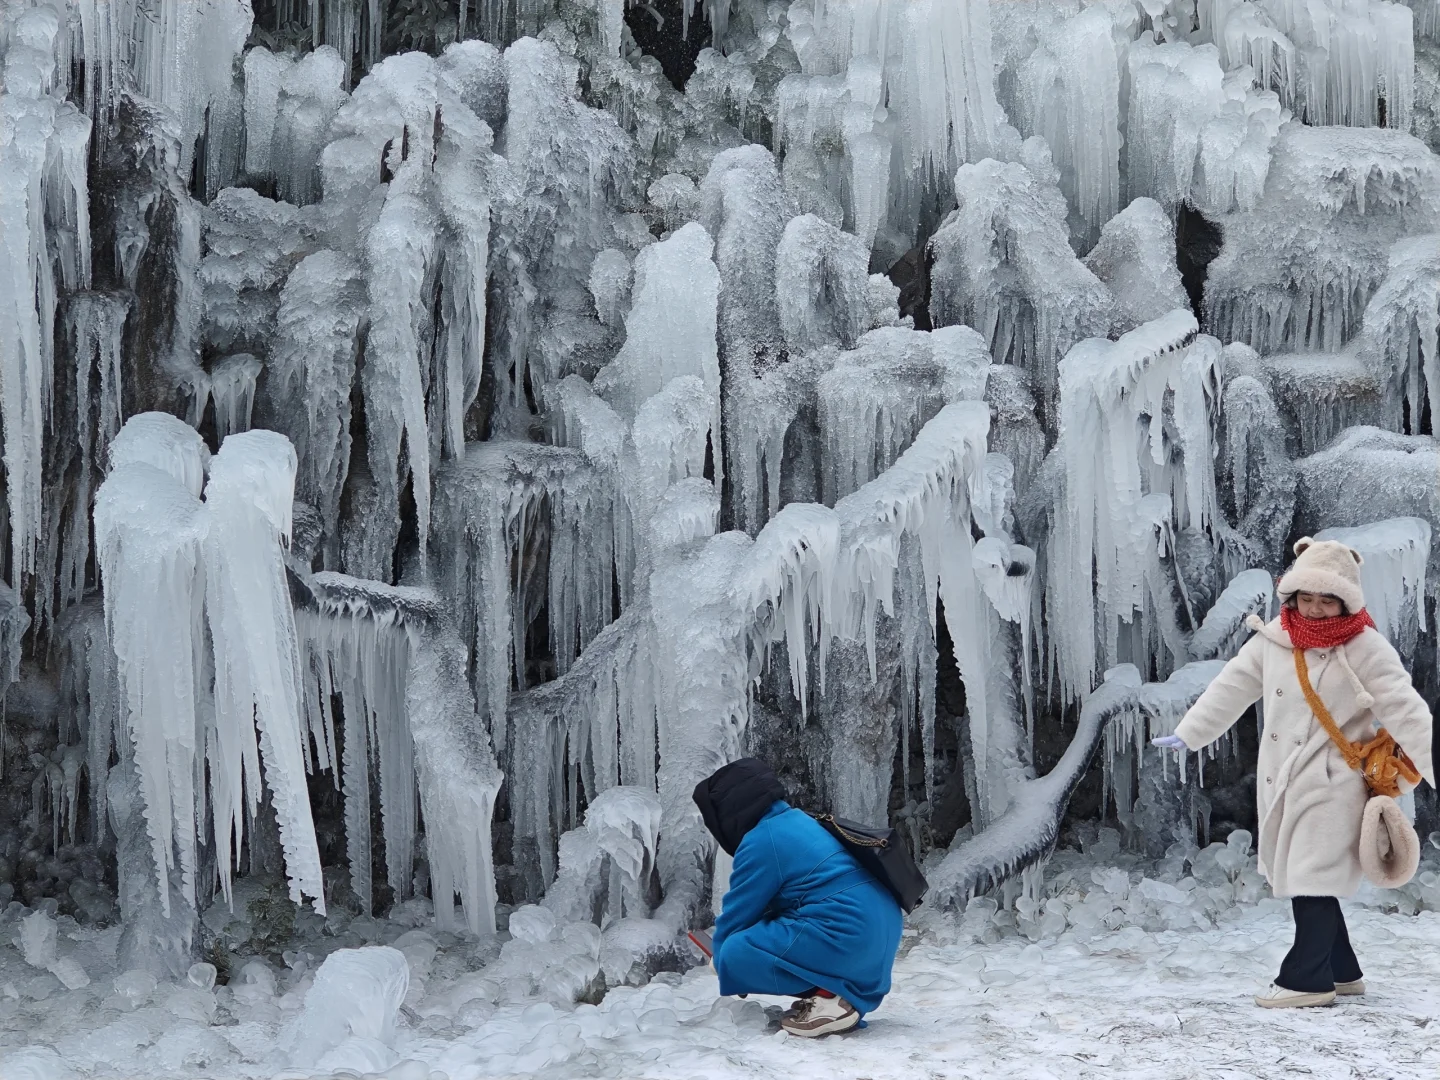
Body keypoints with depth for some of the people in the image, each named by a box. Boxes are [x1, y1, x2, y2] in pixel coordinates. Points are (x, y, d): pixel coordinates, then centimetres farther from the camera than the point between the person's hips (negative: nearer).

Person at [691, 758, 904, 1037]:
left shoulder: (761, 842, -8)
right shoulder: (798, 822, 21)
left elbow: (737, 915, -1)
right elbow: (770, 904, 31)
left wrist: (721, 958, 17)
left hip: (844, 937, -10)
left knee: (736, 956, -11)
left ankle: (827, 997, -9)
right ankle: (843, 993, 12)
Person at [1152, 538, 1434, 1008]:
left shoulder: (1367, 649, -10)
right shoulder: (1273, 640, 4)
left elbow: (1406, 713, -14)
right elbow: (1230, 688, 12)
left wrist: (1434, 770, -20)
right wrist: (1186, 735, 14)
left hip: (1331, 787, -6)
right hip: (1280, 784, 6)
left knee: (1312, 882, -8)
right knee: (1301, 879, 11)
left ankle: (1306, 978, 2)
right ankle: (1342, 971, 24)